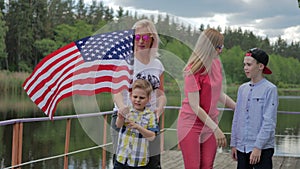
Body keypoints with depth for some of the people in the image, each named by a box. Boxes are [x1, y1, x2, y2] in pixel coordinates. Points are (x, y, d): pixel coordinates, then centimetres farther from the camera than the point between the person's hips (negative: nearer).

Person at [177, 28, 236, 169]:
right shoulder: (193, 70, -18)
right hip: (191, 124, -6)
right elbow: (195, 106, -20)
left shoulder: (216, 63, 3)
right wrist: (216, 129, -20)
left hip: (210, 122, 6)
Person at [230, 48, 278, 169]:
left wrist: (258, 147, -15)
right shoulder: (242, 88, 10)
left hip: (262, 148, -5)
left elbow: (269, 122, -12)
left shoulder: (270, 89, -8)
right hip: (242, 147, 6)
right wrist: (233, 144, 12)